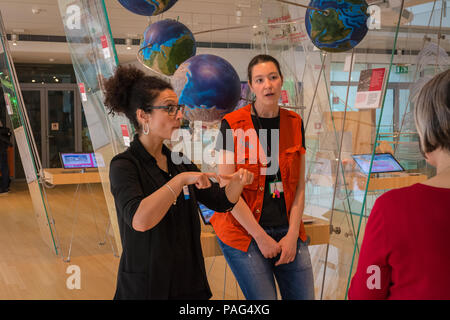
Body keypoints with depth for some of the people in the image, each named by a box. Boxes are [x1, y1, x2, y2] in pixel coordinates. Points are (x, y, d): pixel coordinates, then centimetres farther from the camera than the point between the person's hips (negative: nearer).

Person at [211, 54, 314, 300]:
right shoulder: (232, 124, -7)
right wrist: (261, 237, -10)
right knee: (264, 302, -3)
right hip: (245, 231, -4)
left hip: (288, 229, 4)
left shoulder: (294, 123, 5)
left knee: (304, 296, 3)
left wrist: (293, 234, -4)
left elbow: (299, 186, 6)